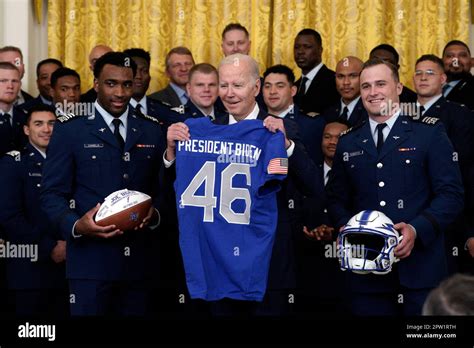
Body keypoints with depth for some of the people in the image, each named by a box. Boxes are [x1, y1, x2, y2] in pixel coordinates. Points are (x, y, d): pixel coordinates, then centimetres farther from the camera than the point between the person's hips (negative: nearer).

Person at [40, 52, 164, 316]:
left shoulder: (152, 131, 11)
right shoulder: (70, 130, 1)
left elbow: (161, 188, 14)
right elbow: (52, 193, -1)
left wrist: (155, 214, -7)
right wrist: (76, 225, -19)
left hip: (138, 261, 3)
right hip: (90, 258, -3)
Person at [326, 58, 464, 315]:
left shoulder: (430, 132, 2)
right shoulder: (348, 143, 14)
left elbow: (451, 193, -3)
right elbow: (336, 197, 17)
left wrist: (417, 229, -17)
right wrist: (344, 227, -5)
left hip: (420, 268, -3)